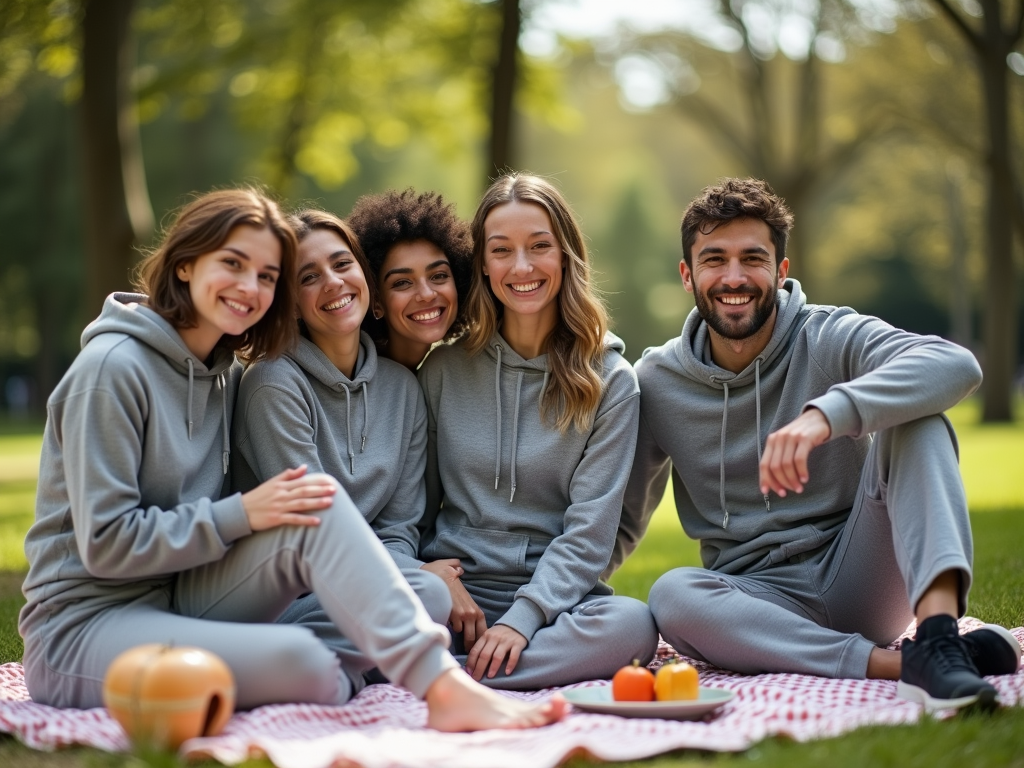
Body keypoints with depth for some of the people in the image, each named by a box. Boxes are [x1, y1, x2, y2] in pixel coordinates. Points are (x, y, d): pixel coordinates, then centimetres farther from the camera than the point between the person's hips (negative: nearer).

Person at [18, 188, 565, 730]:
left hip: (183, 600, 7)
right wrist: (239, 514, -20)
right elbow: (105, 543, -17)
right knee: (297, 660, -36)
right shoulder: (112, 368, -14)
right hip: (82, 628, -7)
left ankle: (446, 686, -30)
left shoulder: (224, 373, 13)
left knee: (318, 504, -21)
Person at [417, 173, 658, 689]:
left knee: (632, 625, -34)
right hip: (457, 596, 0)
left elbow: (590, 529, -4)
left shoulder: (609, 382, 3)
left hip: (553, 596, 0)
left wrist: (522, 618, -18)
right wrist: (438, 581, -9)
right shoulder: (443, 370, 8)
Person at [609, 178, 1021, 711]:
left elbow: (957, 366, -25)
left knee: (914, 418, -22)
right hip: (757, 601, 1)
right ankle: (895, 662, -36)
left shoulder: (829, 338, -5)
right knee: (671, 595, -32)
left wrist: (826, 414, -40)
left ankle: (938, 633, -42)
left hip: (854, 577, -1)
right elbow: (620, 519, 9)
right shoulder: (658, 382, 2)